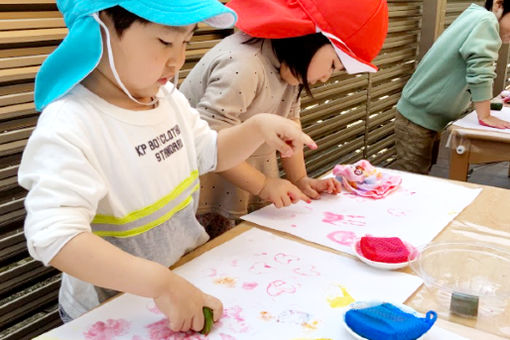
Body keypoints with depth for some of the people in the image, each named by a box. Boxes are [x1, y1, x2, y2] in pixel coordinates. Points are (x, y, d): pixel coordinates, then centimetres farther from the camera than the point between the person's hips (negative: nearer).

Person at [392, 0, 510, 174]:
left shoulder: (475, 20, 13)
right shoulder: (485, 20, -16)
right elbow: (480, 71, -25)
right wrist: (485, 116, -20)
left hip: (428, 115, 10)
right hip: (418, 115, -10)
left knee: (421, 173, 17)